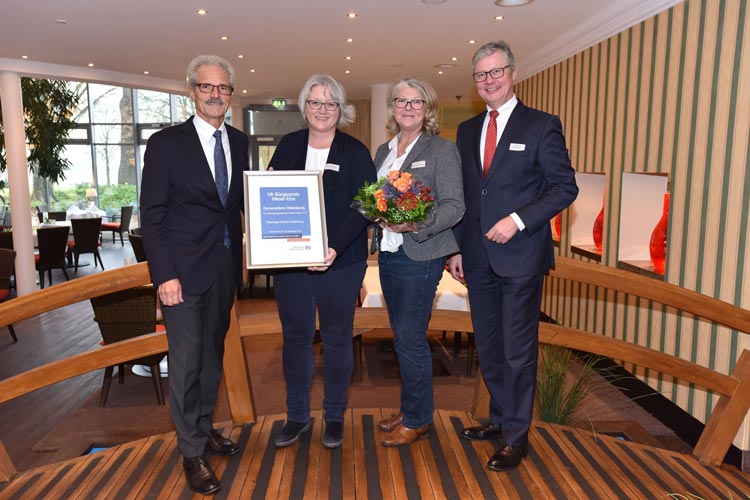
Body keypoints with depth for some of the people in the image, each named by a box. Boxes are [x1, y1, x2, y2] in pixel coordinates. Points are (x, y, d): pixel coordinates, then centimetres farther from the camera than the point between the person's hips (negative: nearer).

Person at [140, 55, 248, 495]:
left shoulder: (239, 142, 8)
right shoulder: (166, 143, -7)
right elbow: (152, 216, -9)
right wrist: (164, 275, -15)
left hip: (225, 268, 5)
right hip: (184, 270, -5)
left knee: (213, 354, 18)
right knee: (186, 362, 3)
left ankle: (205, 428, 38)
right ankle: (192, 452, 20)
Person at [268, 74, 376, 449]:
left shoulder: (355, 152, -1)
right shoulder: (288, 145, 9)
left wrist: (335, 249, -22)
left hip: (340, 262, -3)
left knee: (337, 338, 8)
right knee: (295, 337, 10)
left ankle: (335, 417, 25)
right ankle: (297, 416, 26)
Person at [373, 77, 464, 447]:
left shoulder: (441, 150, -6)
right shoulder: (384, 151, 14)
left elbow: (455, 207, -13)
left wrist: (416, 224, -27)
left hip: (420, 255, -7)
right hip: (388, 252, 7)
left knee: (410, 337, -4)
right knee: (402, 336, 14)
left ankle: (417, 419, 15)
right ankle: (410, 410, 30)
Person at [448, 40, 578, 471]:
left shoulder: (541, 126, -3)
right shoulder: (467, 131, 14)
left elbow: (565, 186, -7)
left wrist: (518, 220, -18)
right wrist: (457, 248, 11)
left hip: (520, 257, -5)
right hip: (478, 258, 6)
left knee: (518, 351, 2)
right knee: (489, 349, 15)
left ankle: (516, 437, 17)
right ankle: (501, 419, 33)